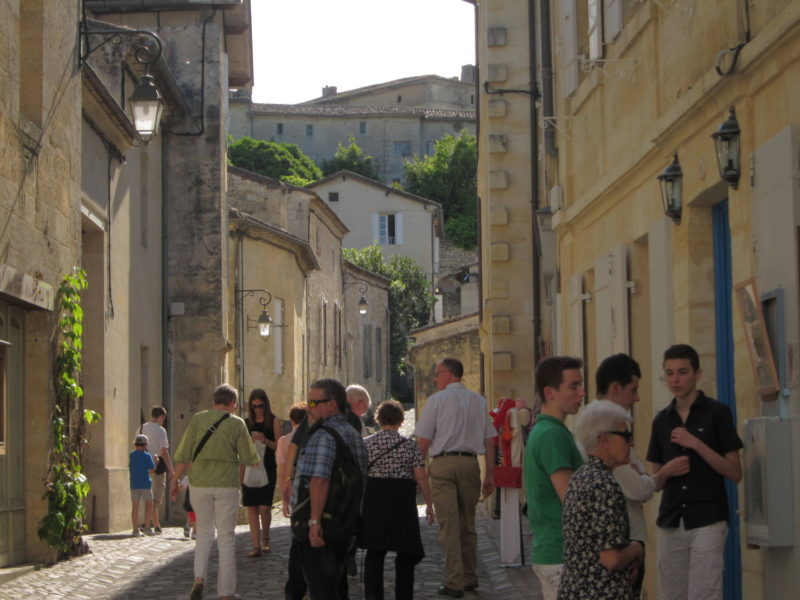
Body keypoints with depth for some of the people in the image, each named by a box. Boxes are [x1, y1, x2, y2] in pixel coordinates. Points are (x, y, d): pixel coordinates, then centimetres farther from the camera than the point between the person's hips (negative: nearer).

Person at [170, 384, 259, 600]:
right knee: (226, 537, 6)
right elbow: (249, 459, -2)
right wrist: (257, 460, 21)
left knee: (204, 532, 18)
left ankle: (199, 578, -1)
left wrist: (176, 480, 9)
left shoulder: (197, 420, 1)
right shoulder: (237, 423, -3)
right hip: (226, 485, -2)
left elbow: (183, 455, -1)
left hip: (199, 484, 2)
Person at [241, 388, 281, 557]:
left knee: (264, 507, -8)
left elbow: (279, 446, -3)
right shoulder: (246, 423, 10)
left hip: (267, 468, -3)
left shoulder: (274, 421, 1)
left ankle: (265, 538, 17)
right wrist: (241, 472, 7)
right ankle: (256, 546, 3)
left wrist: (266, 441, -21)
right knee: (251, 508, 0)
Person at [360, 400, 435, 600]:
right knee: (406, 555, 11)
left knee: (374, 554, 8)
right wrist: (429, 504, 4)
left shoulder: (366, 444, 2)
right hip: (403, 501, -1)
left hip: (373, 501, 1)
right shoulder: (410, 445, -1)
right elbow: (421, 477, -5)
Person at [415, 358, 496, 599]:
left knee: (449, 525, -3)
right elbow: (489, 441, 10)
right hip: (470, 463, 4)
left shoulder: (437, 400, -1)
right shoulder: (479, 401, 10)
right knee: (467, 523, 15)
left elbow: (423, 441, -3)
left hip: (443, 463, -4)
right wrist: (490, 473, 13)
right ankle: (469, 578, 20)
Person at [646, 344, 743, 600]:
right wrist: (666, 471, -6)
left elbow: (735, 473, -6)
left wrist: (696, 444, -16)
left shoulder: (717, 413, -1)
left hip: (707, 521, -5)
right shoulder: (662, 420, 12)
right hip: (670, 523, 5)